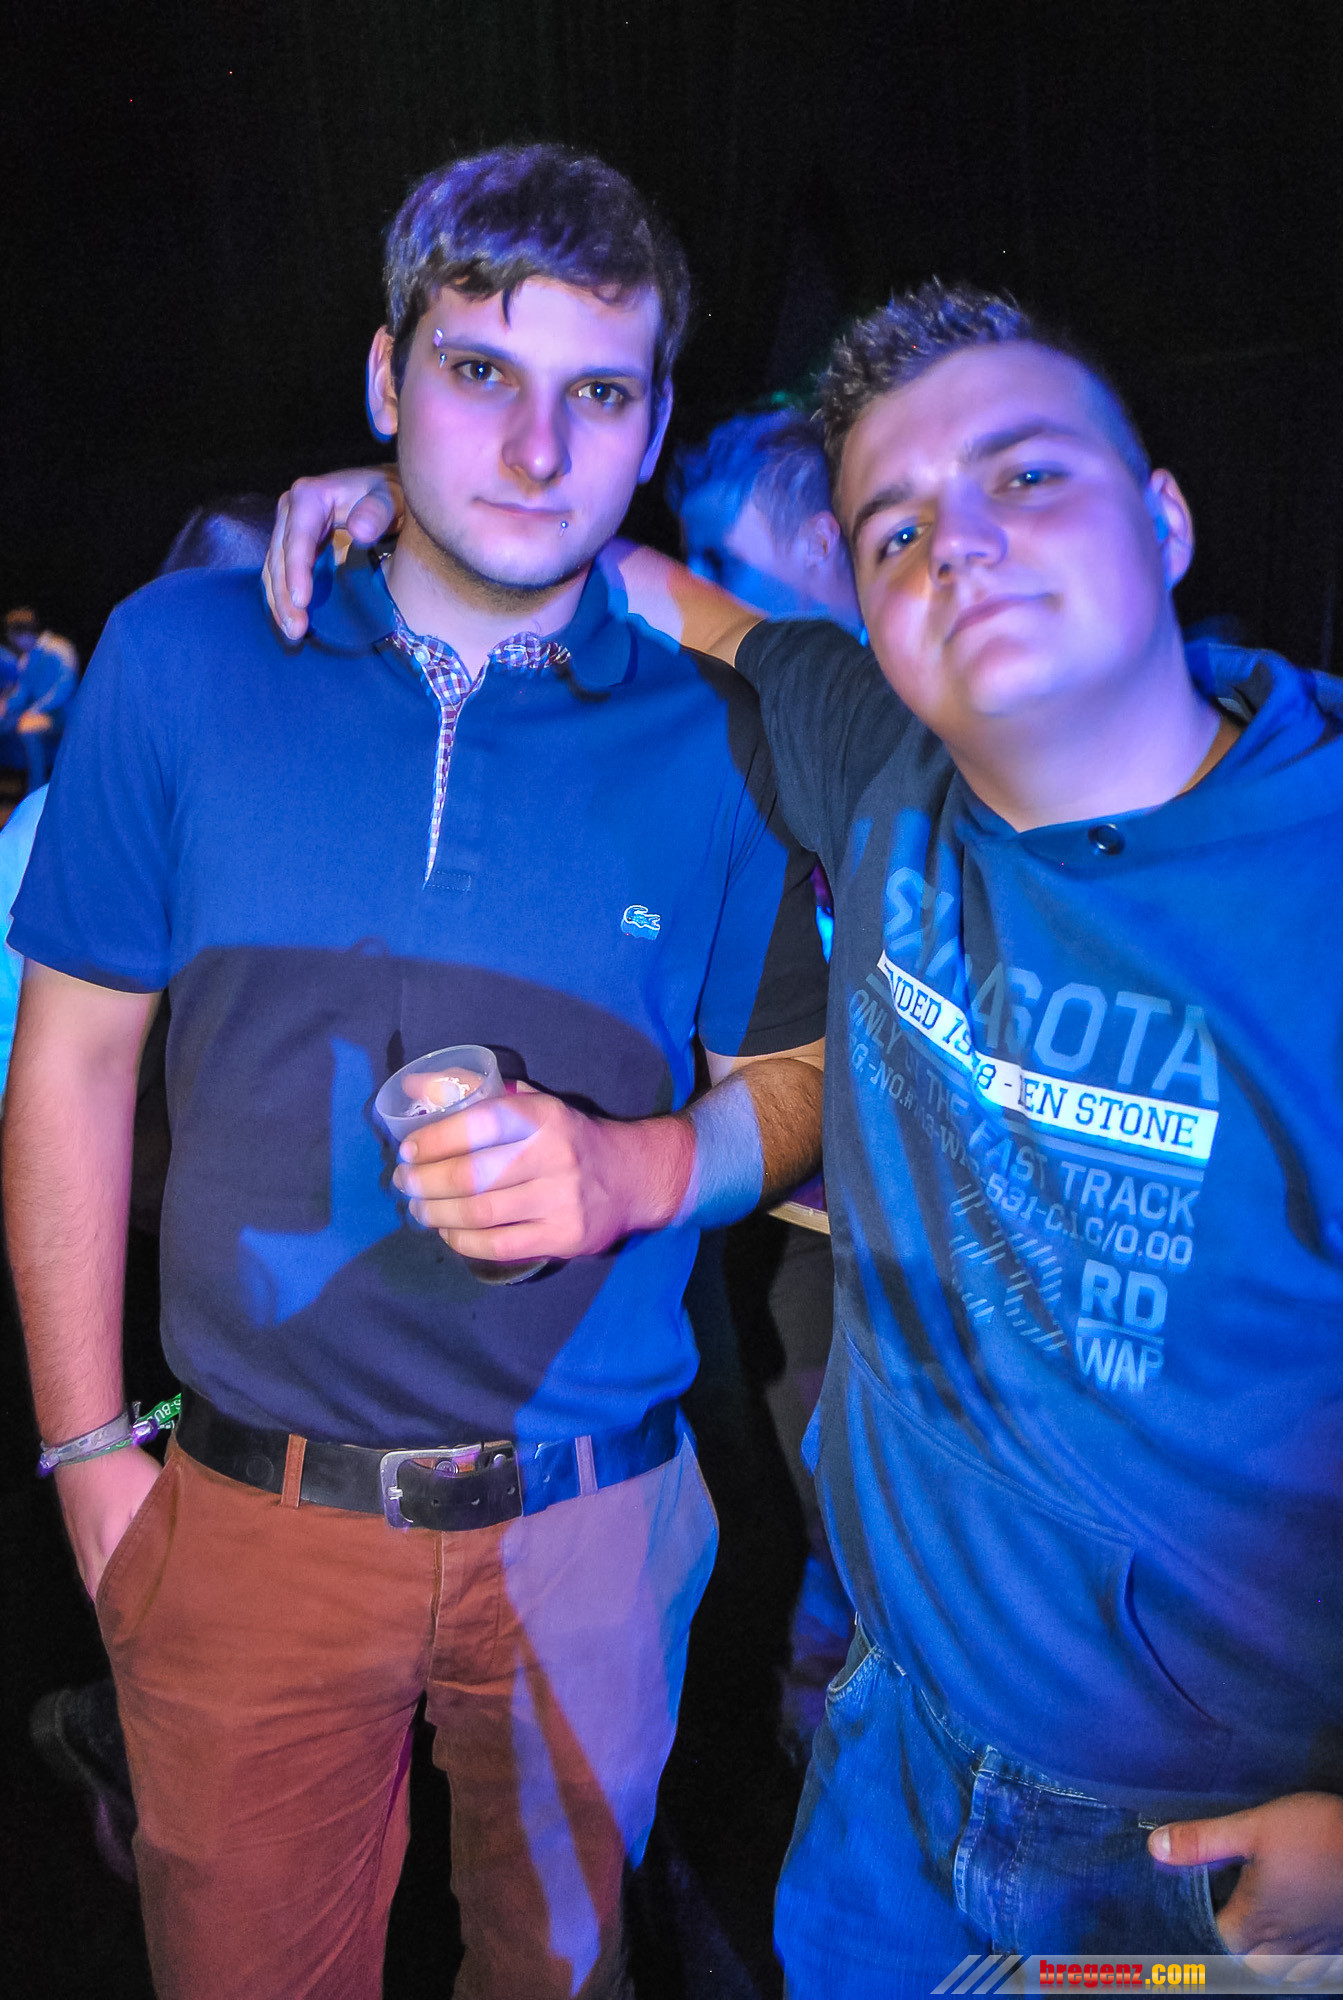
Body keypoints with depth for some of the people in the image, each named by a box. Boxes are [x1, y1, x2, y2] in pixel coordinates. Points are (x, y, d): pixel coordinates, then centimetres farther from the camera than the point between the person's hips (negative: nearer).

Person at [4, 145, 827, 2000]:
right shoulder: (182, 655, -6)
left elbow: (796, 1079, 3)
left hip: (593, 1522, 1)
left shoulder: (713, 736, -6)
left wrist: (639, 1168, -20)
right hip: (249, 1520, 0)